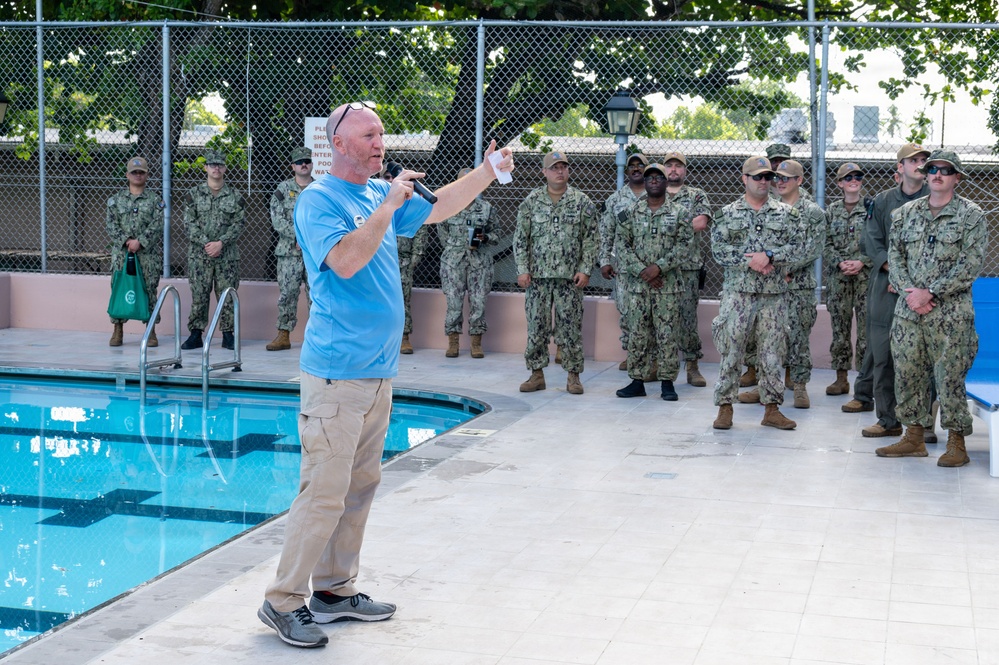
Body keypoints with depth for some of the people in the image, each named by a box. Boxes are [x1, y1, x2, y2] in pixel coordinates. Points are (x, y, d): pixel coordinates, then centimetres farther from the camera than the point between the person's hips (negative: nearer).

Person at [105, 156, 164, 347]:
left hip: (148, 252, -2)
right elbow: (111, 223, 3)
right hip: (121, 251, 2)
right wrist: (125, 241, -11)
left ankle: (151, 331, 7)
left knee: (149, 289, 0)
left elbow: (157, 224, -5)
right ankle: (118, 330, 7)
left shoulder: (155, 199, 5)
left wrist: (140, 242, -15)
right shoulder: (116, 199, 11)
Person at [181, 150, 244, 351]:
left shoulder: (234, 196, 5)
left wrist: (221, 243, -13)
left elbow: (239, 223, 0)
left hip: (227, 254, 0)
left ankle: (228, 335, 8)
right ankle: (195, 335, 7)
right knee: (198, 295, 1)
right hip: (199, 254, 0)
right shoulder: (194, 193, 5)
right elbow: (189, 223, 0)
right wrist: (205, 243, -12)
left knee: (227, 295, 1)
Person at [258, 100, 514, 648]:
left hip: (378, 371, 9)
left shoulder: (380, 193, 14)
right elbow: (346, 260, -25)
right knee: (325, 491, -9)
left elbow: (437, 209, 26)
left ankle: (335, 591, 23)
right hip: (338, 372, -9)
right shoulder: (318, 200, -10)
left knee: (359, 486, 13)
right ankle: (282, 602, 1)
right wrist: (390, 204, -19)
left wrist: (487, 172, 14)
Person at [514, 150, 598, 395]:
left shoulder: (582, 202, 2)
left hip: (569, 277, -1)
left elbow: (590, 239, 3)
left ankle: (573, 375, 9)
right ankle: (537, 373, 13)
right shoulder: (532, 201, 4)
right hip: (538, 276, 1)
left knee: (570, 327, 1)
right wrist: (522, 270, -3)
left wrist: (585, 270, -6)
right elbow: (520, 238, 5)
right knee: (536, 325, 4)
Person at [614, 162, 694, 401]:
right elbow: (621, 244, 1)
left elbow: (684, 245, -6)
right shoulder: (631, 212, 6)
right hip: (637, 283, 2)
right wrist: (642, 270, -10)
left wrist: (659, 267, -17)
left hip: (668, 285, -2)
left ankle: (667, 383, 8)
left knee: (667, 335, 0)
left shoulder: (679, 213, 2)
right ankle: (637, 381, 13)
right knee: (637, 334, 4)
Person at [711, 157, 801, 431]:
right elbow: (718, 249, -3)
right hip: (737, 291, -1)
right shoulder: (728, 213, 5)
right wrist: (749, 262, -14)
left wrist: (769, 255, -16)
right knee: (730, 349, -2)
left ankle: (772, 409, 14)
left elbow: (796, 247, 0)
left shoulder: (786, 214, 8)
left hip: (774, 293, 2)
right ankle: (724, 406, 6)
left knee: (772, 352, 6)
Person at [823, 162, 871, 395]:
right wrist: (840, 263, -9)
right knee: (839, 325, 4)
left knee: (866, 325, -5)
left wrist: (861, 262, -13)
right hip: (837, 276, 2)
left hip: (866, 274, -2)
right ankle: (841, 378, 12)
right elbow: (825, 244, 7)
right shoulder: (832, 210, 10)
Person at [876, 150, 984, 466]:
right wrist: (909, 293, -8)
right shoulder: (905, 214, 12)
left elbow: (970, 264, -8)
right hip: (908, 311, 4)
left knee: (950, 377, -3)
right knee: (908, 374, 7)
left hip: (950, 314, -4)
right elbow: (894, 256, 9)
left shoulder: (971, 215, 0)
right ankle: (914, 438, 18)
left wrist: (931, 293, -14)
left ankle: (956, 443, 8)